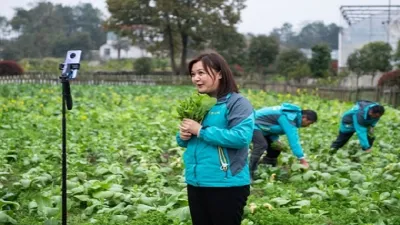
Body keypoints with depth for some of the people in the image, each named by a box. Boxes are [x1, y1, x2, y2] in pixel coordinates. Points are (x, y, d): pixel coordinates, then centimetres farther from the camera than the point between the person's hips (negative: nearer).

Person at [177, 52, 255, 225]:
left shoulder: (237, 102, -10)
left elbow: (241, 137, -24)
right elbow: (185, 140, 21)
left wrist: (201, 131, -19)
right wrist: (182, 136, -5)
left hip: (227, 186, -7)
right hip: (196, 184, 8)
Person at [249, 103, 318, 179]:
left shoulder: (294, 114, 4)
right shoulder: (288, 117, -29)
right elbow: (293, 138, -34)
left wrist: (275, 140, -7)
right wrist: (302, 159, -35)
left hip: (262, 127, 10)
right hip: (254, 124, -10)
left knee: (276, 147, 12)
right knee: (262, 145, -30)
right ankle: (249, 174, -31)